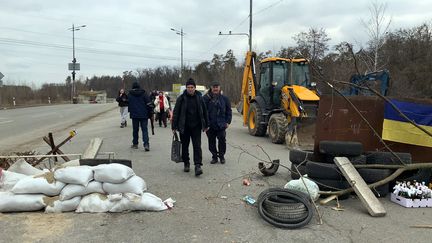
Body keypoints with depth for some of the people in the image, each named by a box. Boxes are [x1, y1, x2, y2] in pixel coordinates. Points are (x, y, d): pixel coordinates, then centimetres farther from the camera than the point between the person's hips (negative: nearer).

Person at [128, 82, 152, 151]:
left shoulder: (130, 95, 4)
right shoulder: (144, 93, 1)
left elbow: (127, 104, 11)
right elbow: (149, 104, -2)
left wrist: (130, 111, 23)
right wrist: (150, 113, 3)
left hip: (134, 115, 1)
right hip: (143, 115, -1)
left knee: (135, 130, 12)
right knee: (144, 129, -1)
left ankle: (135, 144, 20)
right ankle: (146, 144, -15)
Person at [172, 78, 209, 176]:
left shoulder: (199, 98, 3)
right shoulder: (181, 98, -3)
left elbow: (204, 112, 10)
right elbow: (176, 113, -1)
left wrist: (206, 125, 11)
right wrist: (174, 126, -4)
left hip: (196, 126, 0)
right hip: (184, 127, 0)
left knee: (197, 146, -7)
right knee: (185, 146, 10)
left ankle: (198, 165, -9)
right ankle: (186, 164, 26)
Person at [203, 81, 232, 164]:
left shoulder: (224, 98, 4)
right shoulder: (206, 98, 0)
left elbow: (229, 111, 8)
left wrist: (228, 122, 3)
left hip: (221, 125, 0)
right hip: (209, 125, 0)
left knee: (222, 141, 1)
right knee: (211, 142, 9)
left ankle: (221, 156, 19)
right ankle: (214, 156, 23)